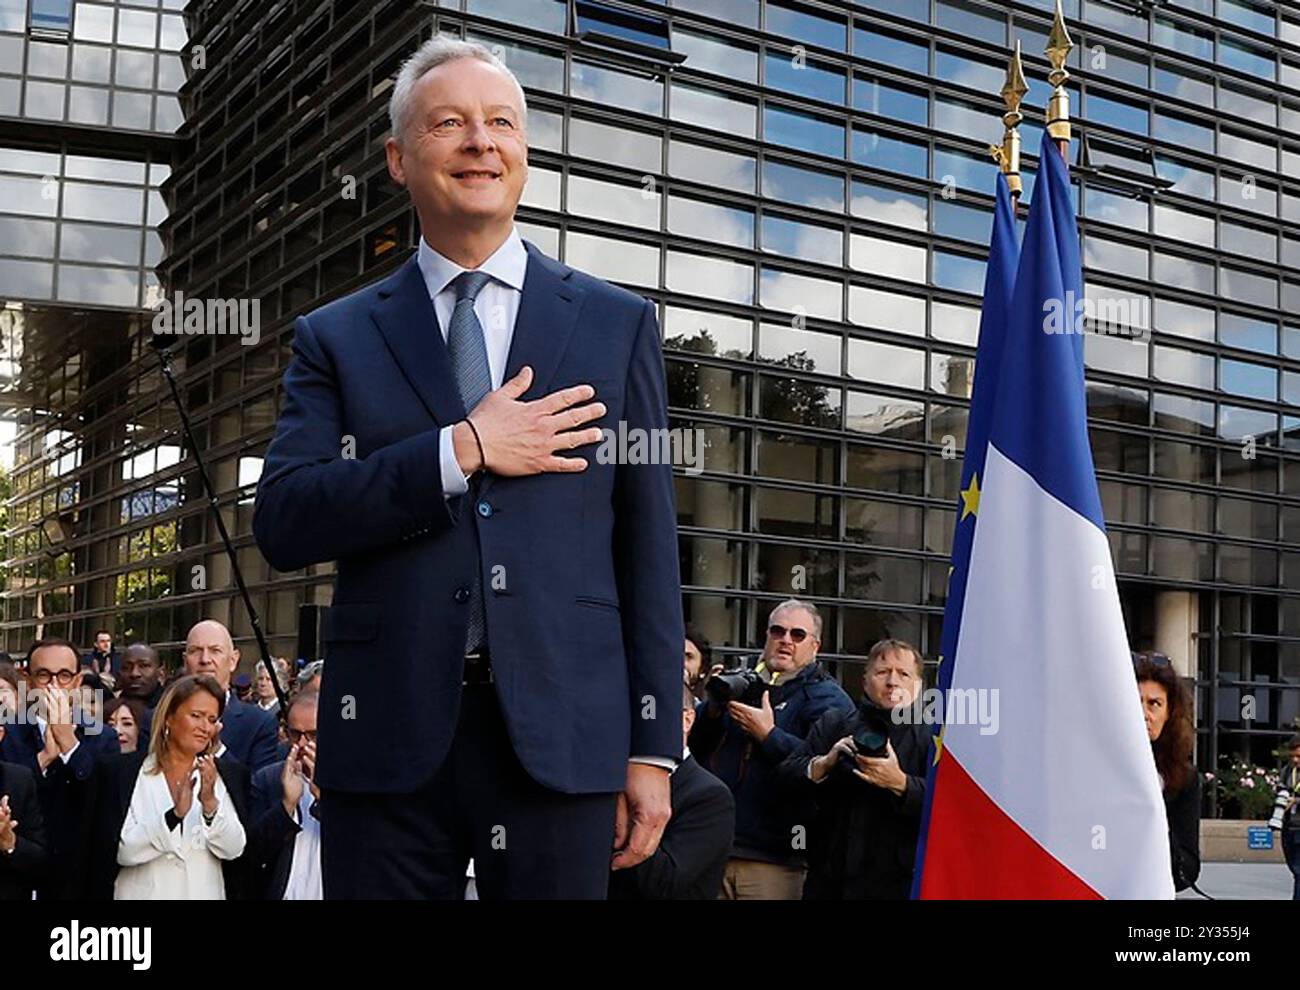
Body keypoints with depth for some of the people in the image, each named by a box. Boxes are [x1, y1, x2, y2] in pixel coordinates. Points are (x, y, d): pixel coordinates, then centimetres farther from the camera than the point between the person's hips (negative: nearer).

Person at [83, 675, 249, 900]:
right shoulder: (121, 771, -4)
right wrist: (175, 814, -24)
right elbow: (123, 852, -12)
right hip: (143, 892, -2)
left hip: (207, 893, 2)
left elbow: (233, 849, -8)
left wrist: (210, 803, -22)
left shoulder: (230, 774, 1)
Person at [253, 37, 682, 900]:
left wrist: (653, 749, 1)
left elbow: (648, 547, 6)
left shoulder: (617, 324, 9)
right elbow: (283, 522, -3)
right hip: (388, 736, 0)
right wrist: (461, 452, -12)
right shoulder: (337, 337, 9)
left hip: (561, 732, 0)